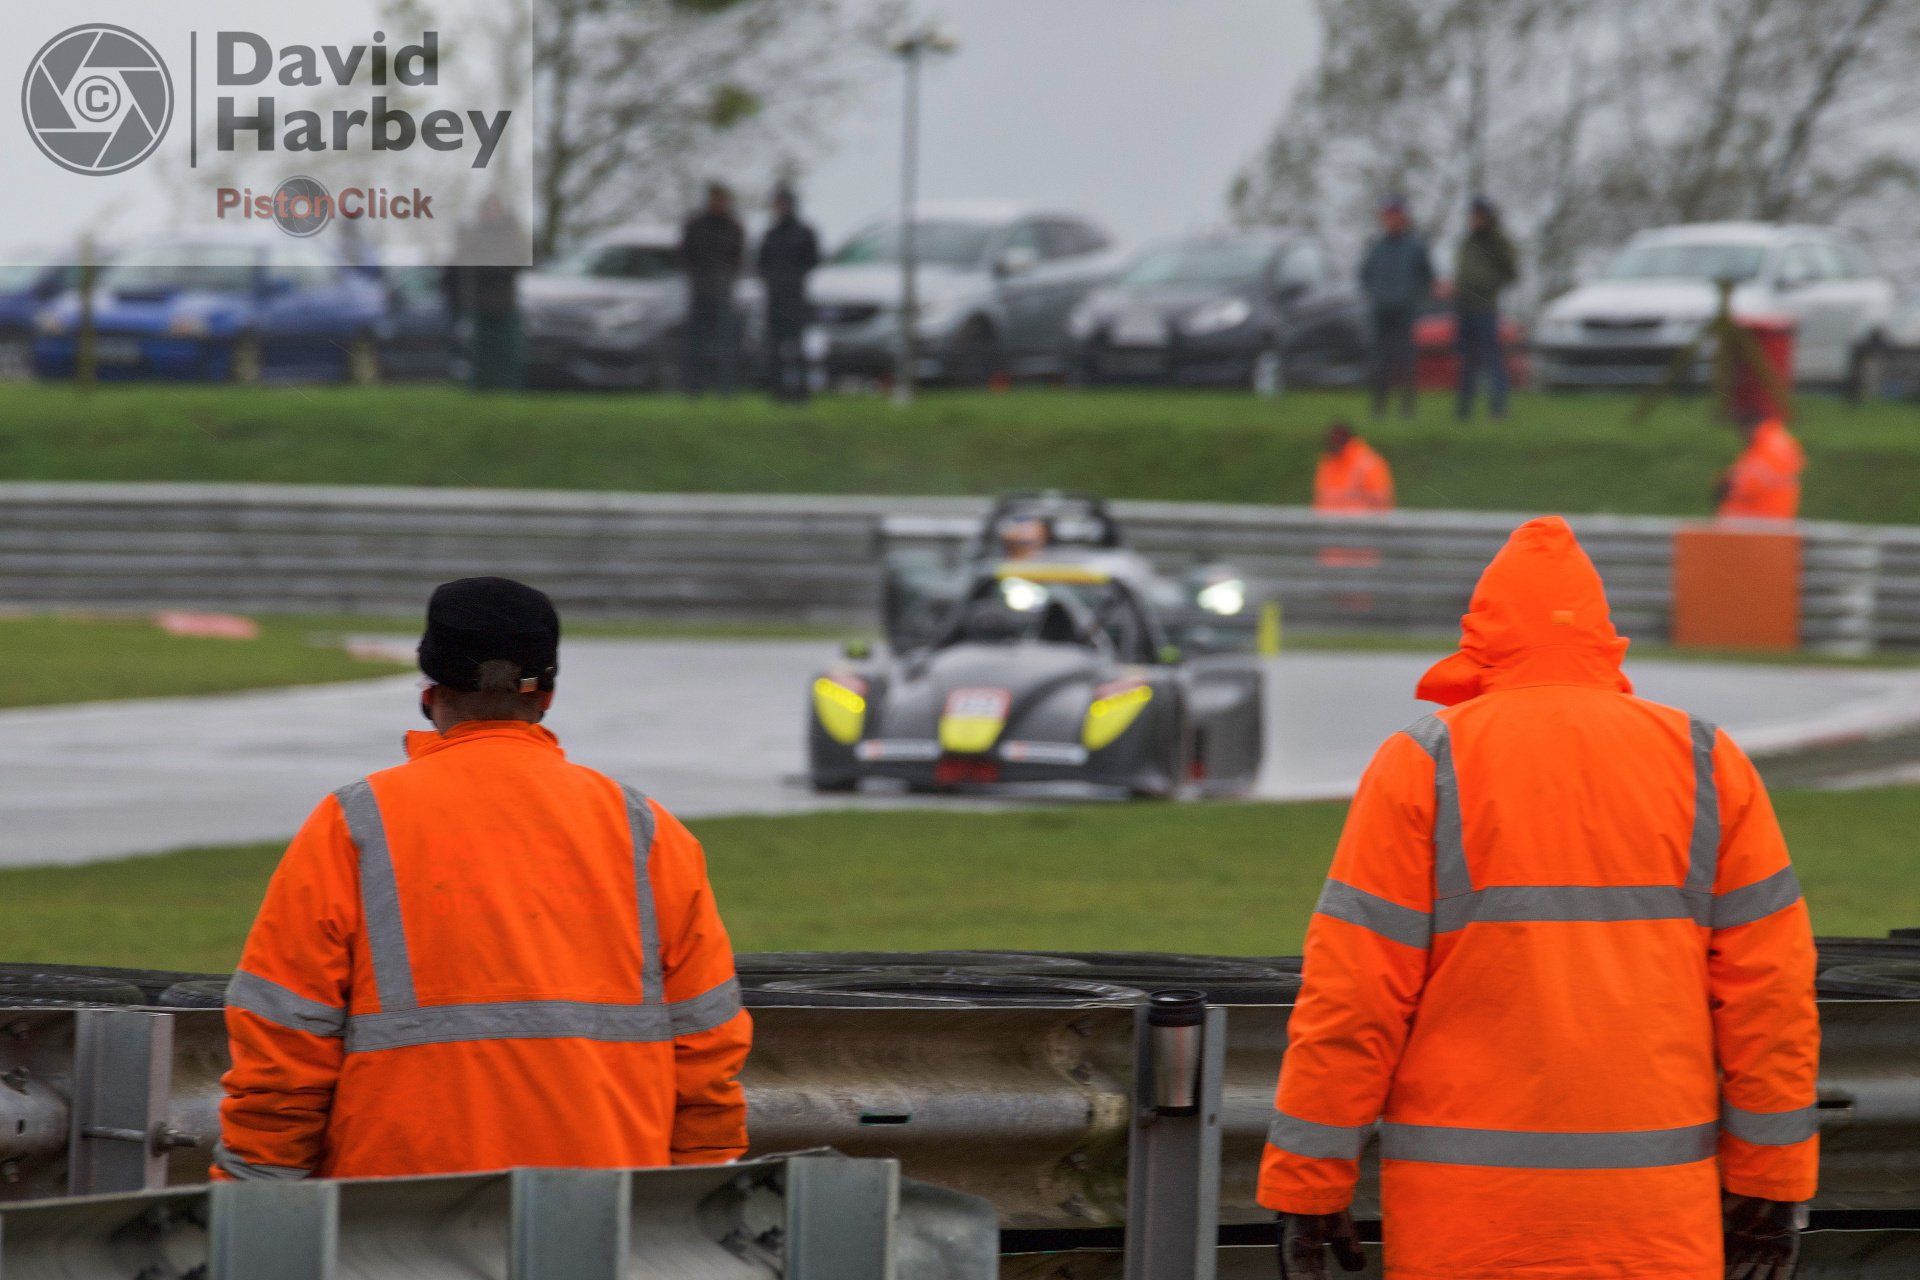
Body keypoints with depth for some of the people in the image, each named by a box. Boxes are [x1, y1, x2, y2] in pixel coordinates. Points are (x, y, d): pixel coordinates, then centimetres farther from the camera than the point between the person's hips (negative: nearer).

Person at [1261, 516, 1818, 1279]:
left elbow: (1352, 997, -4)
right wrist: (1772, 1184, 10)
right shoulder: (1707, 765, 6)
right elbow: (1769, 988, 4)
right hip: (1656, 1212, 2)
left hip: (1465, 1216, -2)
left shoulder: (1424, 766, -1)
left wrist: (1305, 1187, 1)